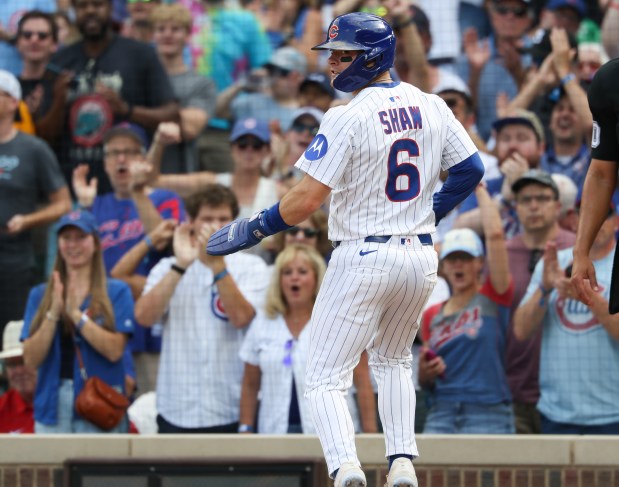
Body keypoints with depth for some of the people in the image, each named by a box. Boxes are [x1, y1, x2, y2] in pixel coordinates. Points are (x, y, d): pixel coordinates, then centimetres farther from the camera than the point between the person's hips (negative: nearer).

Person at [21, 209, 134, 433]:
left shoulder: (116, 292, 3)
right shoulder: (39, 295, 11)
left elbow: (114, 350, -9)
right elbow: (31, 360, 2)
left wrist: (76, 314, -12)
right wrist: (53, 313, -9)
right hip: (51, 409, 2)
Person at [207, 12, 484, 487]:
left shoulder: (348, 118, -14)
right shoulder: (431, 107, 4)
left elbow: (307, 199, -17)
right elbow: (471, 169, 9)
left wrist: (255, 229, -4)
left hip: (363, 256, -6)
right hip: (422, 258, 6)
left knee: (326, 376, -1)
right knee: (393, 361, 27)